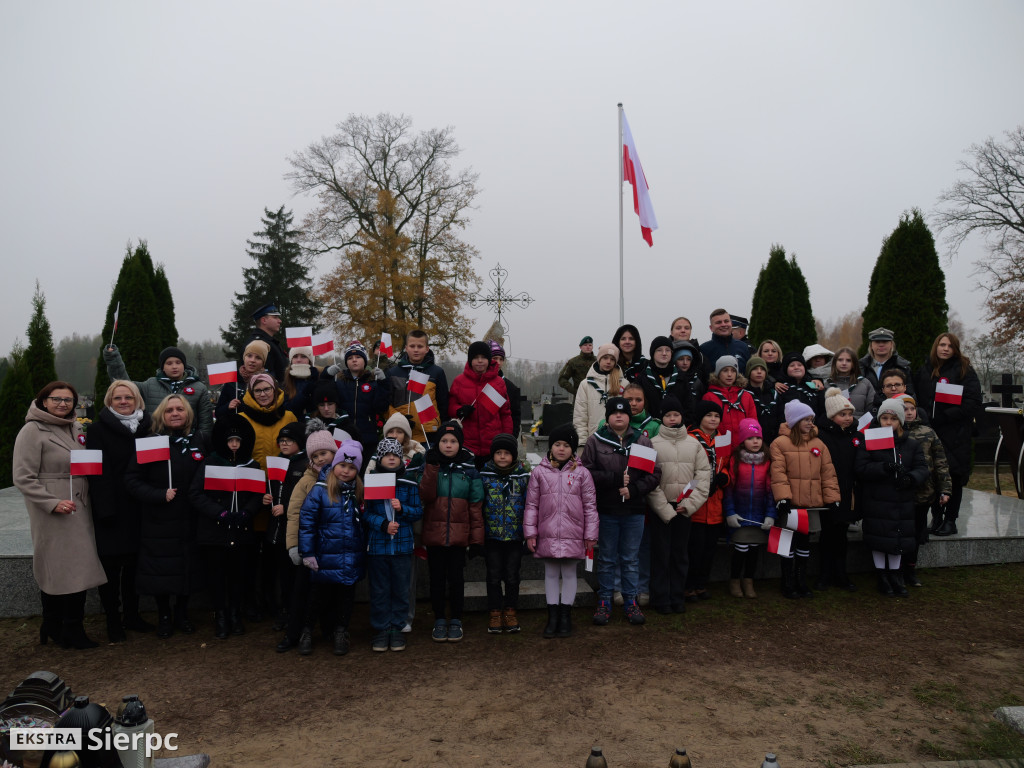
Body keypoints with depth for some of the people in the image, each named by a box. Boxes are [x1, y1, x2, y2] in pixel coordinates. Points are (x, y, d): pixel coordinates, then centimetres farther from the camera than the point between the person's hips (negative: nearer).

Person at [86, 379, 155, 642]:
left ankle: (132, 615, 24)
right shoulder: (98, 429, -3)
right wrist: (105, 510, -17)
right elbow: (97, 472, -10)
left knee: (133, 563, 11)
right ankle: (113, 622, 14)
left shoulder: (145, 427, 9)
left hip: (137, 508, 4)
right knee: (111, 565, 2)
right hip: (111, 509, -4)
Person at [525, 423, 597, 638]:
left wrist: (590, 535, 2)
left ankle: (565, 616, 22)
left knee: (569, 574, 9)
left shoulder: (582, 473, 0)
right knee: (551, 574, 10)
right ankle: (553, 616, 21)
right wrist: (530, 533, 1)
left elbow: (590, 506, 3)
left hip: (573, 536, -1)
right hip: (547, 535, 1)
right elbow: (532, 505, 5)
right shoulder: (539, 472, 1)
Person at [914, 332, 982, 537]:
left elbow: (973, 403, -9)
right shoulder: (924, 371, 12)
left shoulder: (964, 370, 0)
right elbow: (918, 400, 15)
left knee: (953, 476, 2)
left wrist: (943, 416, -14)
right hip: (930, 432, 3)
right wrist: (924, 416, -4)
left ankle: (950, 519, 12)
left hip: (956, 434, -3)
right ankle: (936, 517, 14)